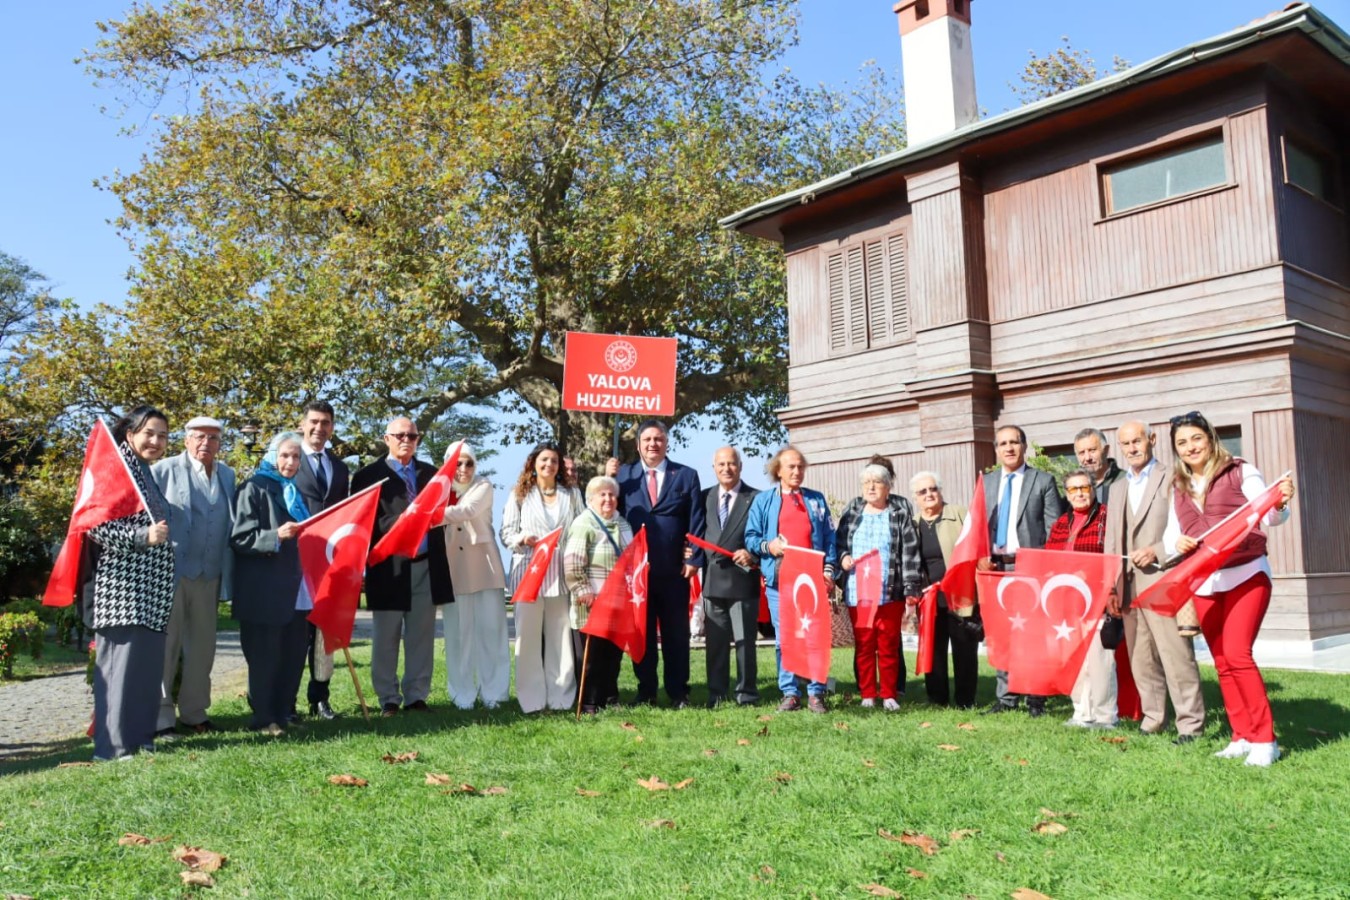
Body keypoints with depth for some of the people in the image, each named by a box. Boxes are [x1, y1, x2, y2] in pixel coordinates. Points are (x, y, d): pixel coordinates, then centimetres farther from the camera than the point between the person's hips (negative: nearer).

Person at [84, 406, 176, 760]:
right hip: (123, 585, -9)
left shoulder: (147, 475, 17)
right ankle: (115, 744, -5)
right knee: (122, 661, -8)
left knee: (146, 662, 9)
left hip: (148, 587, 9)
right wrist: (142, 537, -24)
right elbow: (96, 524, -17)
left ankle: (138, 736, 15)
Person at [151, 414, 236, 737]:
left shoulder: (227, 475, 11)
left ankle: (193, 711, 22)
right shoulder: (165, 471, -4)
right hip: (171, 572, -5)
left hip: (209, 575, 5)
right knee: (166, 644, 1)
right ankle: (161, 716, 8)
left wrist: (228, 574, 9)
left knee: (202, 645, 11)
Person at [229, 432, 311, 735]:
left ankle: (283, 712, 17)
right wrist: (276, 536, -25)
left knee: (294, 653, 7)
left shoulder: (295, 492, 18)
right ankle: (263, 717, 8)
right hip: (264, 590, -7)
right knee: (265, 655, -1)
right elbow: (240, 538, -12)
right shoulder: (254, 488, -4)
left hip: (294, 587, 7)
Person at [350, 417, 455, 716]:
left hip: (426, 565, 3)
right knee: (386, 638, 5)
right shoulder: (369, 475, 1)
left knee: (422, 635, 8)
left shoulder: (430, 473, 14)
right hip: (389, 566, -3)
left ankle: (417, 696, 18)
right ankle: (388, 699, 17)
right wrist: (402, 520, -19)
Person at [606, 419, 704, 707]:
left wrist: (694, 559, -5)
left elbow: (696, 521, 2)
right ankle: (646, 692, 19)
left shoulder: (687, 476, 5)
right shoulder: (623, 475, 8)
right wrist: (607, 479, -8)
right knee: (642, 632, 9)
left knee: (676, 633, 7)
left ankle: (678, 693, 17)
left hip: (674, 570, -1)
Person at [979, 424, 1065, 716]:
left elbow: (1054, 529, -2)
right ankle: (1007, 697, 15)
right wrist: (981, 556, -2)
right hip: (996, 566, 4)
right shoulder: (986, 484, 15)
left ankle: (1035, 699, 8)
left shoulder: (1043, 480, 3)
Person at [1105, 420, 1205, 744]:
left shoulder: (1171, 480, 1)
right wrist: (1111, 586, 10)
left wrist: (1156, 551, -16)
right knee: (1140, 659, 9)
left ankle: (1190, 724, 0)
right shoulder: (1117, 488, 20)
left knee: (1176, 655, -7)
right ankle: (1153, 719, 18)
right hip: (1129, 586, 6)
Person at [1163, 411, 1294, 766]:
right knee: (1223, 663, 7)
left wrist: (1280, 503, -31)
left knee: (1237, 654, -16)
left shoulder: (1240, 471, -1)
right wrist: (1176, 543, -11)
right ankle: (1242, 736, 17)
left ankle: (1264, 739, -4)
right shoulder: (1178, 486, 12)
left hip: (1247, 575, -5)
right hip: (1203, 583, 5)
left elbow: (1267, 516, -9)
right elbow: (1170, 534, 12)